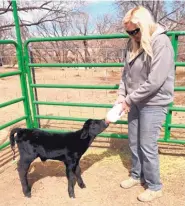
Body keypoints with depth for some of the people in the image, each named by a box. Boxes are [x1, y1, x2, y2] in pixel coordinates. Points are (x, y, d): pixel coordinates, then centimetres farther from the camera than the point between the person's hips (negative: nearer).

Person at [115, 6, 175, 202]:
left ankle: (154, 187, 24)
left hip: (153, 103, -7)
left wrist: (129, 99, -17)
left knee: (147, 146, 2)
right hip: (135, 102, 7)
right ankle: (137, 175, 38)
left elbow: (155, 81, -23)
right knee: (134, 143, 15)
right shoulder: (132, 43, 5)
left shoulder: (161, 43, -17)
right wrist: (122, 94, -3)